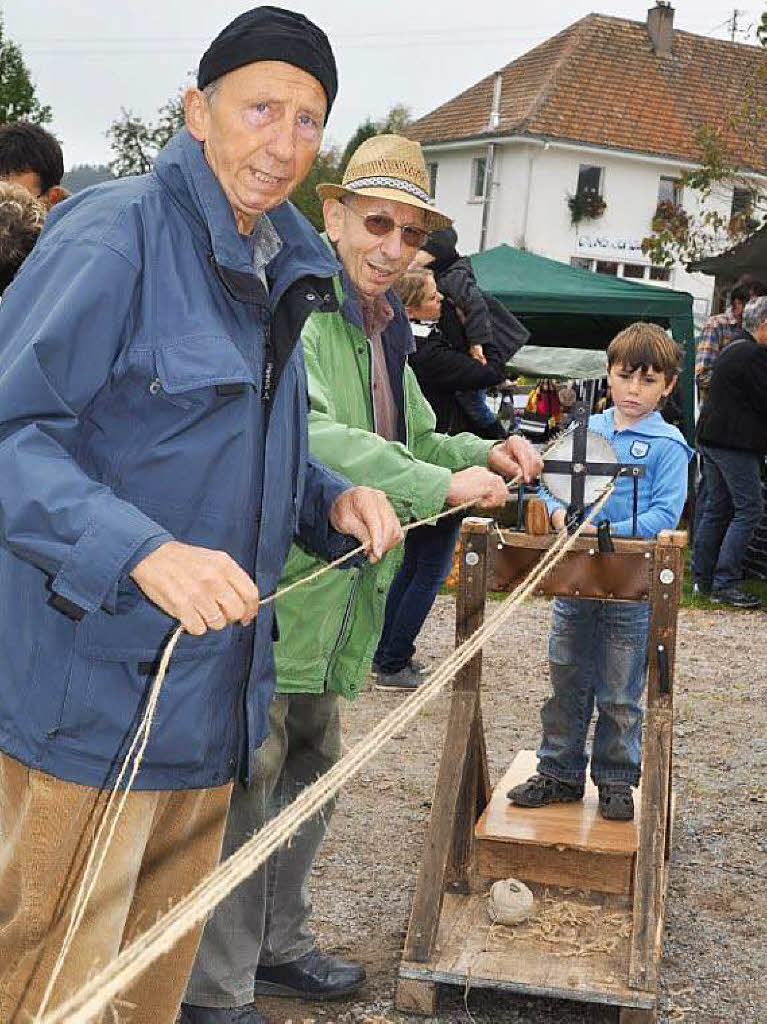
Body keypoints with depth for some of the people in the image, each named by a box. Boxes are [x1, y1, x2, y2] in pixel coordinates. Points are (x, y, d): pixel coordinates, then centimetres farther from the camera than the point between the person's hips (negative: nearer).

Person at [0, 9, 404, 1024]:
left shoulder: (278, 271, 14)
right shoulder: (114, 235, -14)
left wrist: (333, 498, 5)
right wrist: (143, 551, -34)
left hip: (209, 701, 9)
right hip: (94, 700, -8)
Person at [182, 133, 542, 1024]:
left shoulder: (382, 332, 16)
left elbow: (415, 441, 26)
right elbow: (305, 434, -29)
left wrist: (485, 453, 6)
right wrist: (443, 485, -28)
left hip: (331, 601, 10)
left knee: (309, 770, 20)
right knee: (246, 783, -2)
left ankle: (276, 948, 39)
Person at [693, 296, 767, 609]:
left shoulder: (733, 349, 18)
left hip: (712, 438, 10)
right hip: (735, 443, -10)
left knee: (717, 507, 13)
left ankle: (703, 578, 16)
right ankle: (725, 582, -9)